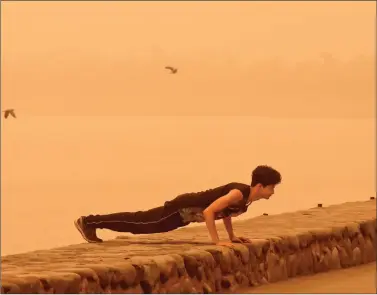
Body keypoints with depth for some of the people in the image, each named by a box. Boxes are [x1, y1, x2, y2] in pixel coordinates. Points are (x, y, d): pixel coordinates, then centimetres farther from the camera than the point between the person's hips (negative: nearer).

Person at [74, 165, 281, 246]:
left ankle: (91, 222, 26)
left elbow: (225, 211, 23)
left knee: (142, 221, 17)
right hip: (183, 208, -8)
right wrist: (216, 241, -30)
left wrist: (232, 236, 17)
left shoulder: (246, 194, 3)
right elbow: (208, 212, -33)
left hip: (188, 210, 8)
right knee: (141, 223, -2)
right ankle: (89, 222, 5)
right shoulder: (238, 194, -27)